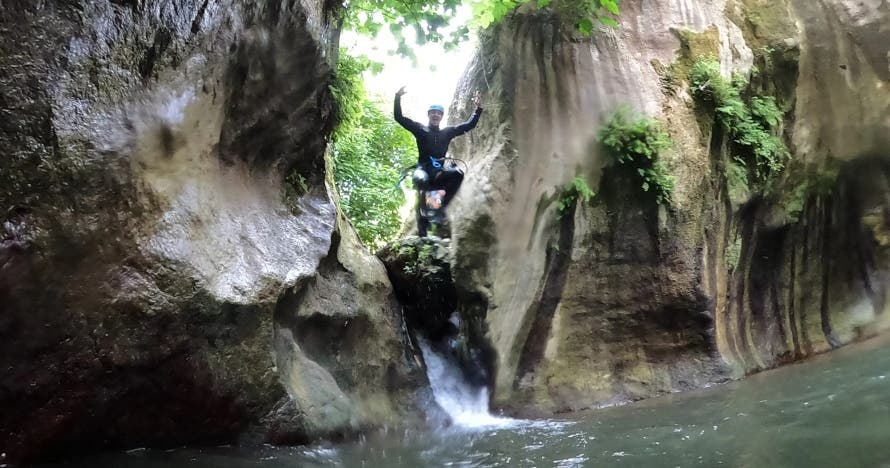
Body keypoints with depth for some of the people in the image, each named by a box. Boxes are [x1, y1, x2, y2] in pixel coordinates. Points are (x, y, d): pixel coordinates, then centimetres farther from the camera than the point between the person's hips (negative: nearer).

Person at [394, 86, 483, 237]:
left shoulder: (447, 132, 18)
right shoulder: (420, 129, 11)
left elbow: (470, 125, 18)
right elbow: (399, 117, 5)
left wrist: (478, 108, 7)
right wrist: (398, 97, -7)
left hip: (439, 171, 3)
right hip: (423, 169, -2)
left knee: (458, 173, -30)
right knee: (421, 181, -39)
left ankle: (442, 204, -15)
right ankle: (422, 226, -28)